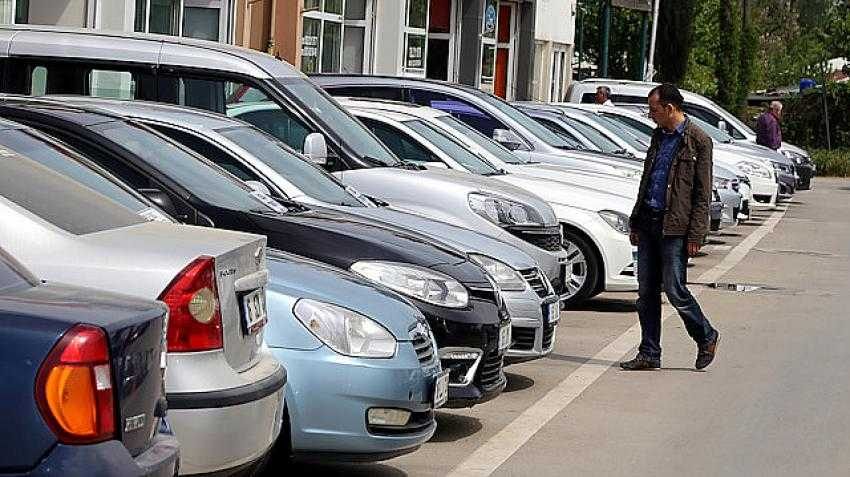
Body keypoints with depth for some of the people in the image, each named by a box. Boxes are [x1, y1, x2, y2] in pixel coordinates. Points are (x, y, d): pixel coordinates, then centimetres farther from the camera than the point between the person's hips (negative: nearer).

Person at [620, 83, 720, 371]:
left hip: (674, 228, -7)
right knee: (646, 293, 7)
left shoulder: (698, 141, -7)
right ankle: (649, 354, 13)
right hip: (648, 223, 7)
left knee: (675, 291, -5)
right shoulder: (659, 136, 15)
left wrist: (695, 235, -14)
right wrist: (635, 223, 18)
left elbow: (703, 193, -9)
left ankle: (707, 338, 16)